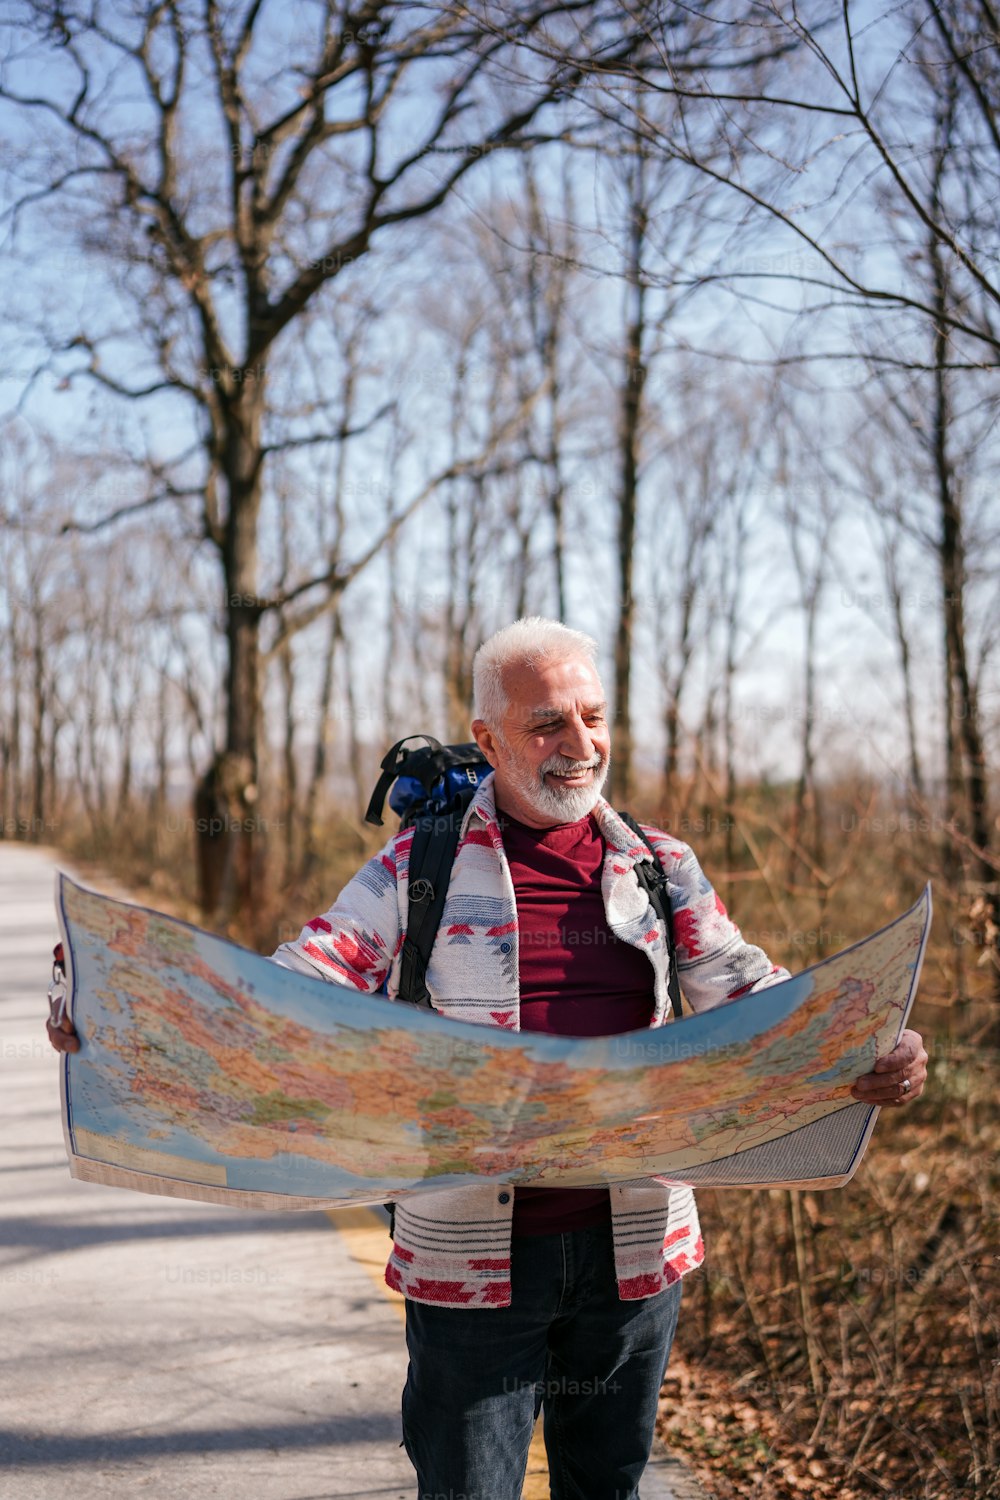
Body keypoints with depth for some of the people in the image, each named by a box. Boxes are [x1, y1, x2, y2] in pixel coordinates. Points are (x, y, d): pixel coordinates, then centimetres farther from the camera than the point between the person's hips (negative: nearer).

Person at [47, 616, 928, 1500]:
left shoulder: (661, 870, 6)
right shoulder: (419, 869, -2)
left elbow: (751, 995, 1)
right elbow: (293, 993, -7)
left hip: (632, 1251, 3)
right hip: (473, 1260, -2)